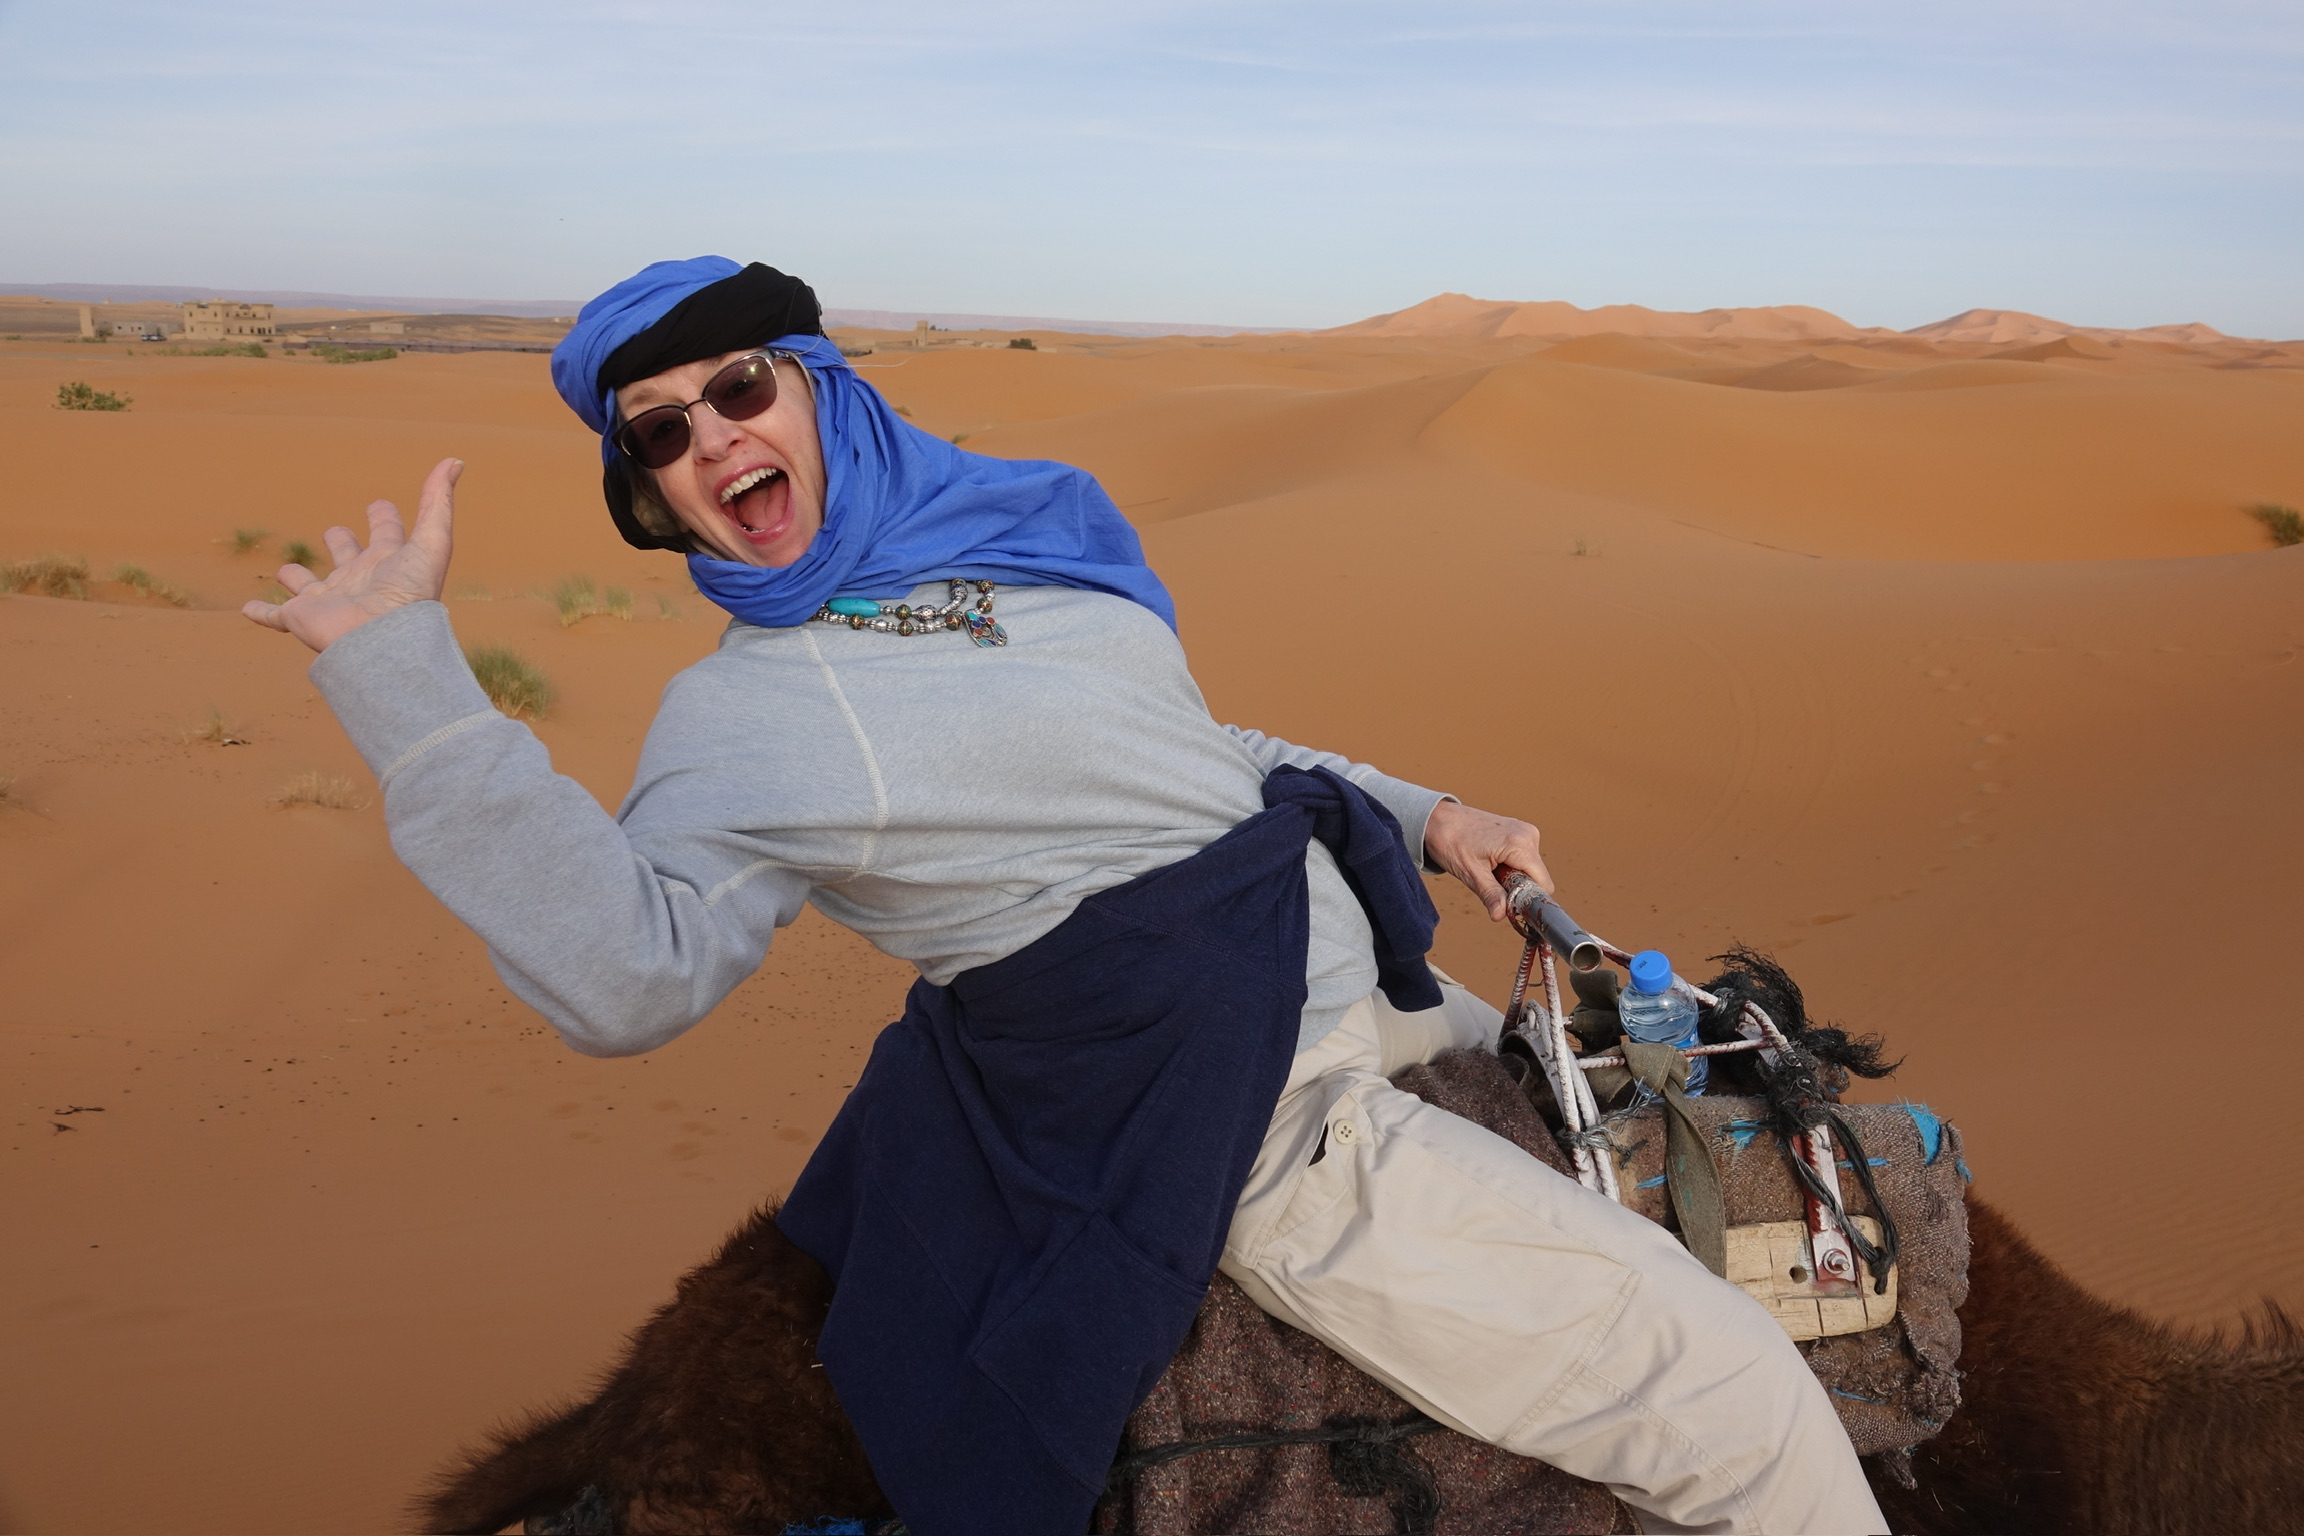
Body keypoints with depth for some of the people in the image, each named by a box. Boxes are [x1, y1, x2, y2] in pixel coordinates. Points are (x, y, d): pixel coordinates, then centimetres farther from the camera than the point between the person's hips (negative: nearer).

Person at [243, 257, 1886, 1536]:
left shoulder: (1032, 528, 9)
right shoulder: (738, 718, -10)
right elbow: (630, 970, -28)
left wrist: (1417, 814, 17)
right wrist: (398, 672, -28)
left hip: (1368, 986, 8)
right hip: (1268, 1125, -8)